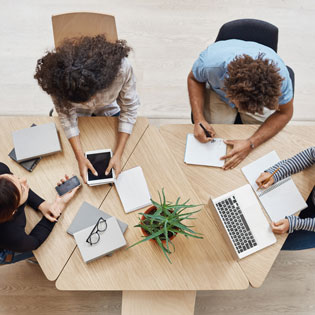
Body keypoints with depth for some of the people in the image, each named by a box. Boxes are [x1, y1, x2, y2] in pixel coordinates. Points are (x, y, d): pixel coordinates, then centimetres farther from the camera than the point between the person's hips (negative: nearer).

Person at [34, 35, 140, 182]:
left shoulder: (122, 67, -42)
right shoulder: (57, 78, -40)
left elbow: (129, 109, -28)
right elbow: (67, 116, -24)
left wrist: (118, 154, -30)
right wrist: (80, 157, -30)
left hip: (110, 110, 0)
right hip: (79, 115, 0)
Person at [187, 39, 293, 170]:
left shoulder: (279, 75, -39)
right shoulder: (211, 62, -41)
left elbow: (284, 113, -21)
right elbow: (194, 79, -16)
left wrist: (250, 144, -33)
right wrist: (199, 119, -31)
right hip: (218, 92, 0)